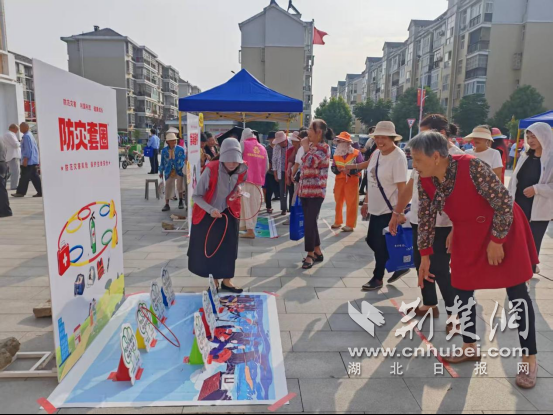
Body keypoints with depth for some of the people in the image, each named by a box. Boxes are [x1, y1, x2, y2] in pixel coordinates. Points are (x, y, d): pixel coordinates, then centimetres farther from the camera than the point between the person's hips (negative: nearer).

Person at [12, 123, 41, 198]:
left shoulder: (26, 136, -13)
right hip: (34, 160, 10)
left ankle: (21, 192, 3)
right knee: (34, 176, 7)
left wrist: (25, 159, -20)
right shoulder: (31, 135, 17)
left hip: (28, 161, -10)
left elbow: (28, 149, -19)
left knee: (24, 177, -3)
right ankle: (40, 192, 4)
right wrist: (38, 159, 24)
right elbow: (36, 148, 21)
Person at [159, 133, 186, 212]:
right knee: (168, 187, 3)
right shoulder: (164, 151, 1)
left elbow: (184, 160, 2)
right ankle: (167, 204, 14)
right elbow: (162, 162, 8)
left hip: (179, 171, -1)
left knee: (180, 185, -1)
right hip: (169, 171, 1)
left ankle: (181, 201, 26)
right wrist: (161, 172, 11)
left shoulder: (181, 149, -4)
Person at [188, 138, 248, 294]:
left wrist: (238, 190, -12)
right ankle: (214, 281, 23)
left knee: (228, 249, 7)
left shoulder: (242, 170, -15)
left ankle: (227, 281, 23)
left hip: (229, 213, 4)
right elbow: (196, 196, -25)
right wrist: (211, 209, -40)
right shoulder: (211, 170, -29)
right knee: (209, 249, 5)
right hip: (207, 214, -3)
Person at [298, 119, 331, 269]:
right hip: (305, 190, 8)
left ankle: (310, 255, 3)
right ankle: (317, 252, 22)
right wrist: (300, 186, 18)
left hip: (316, 192, -8)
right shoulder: (311, 146, 15)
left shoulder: (324, 148, -11)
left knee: (309, 223, -8)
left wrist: (306, 147, -13)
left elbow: (310, 163, -28)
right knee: (310, 223, 11)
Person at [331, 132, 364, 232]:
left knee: (351, 203, -3)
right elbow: (333, 167, 8)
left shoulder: (356, 153, -7)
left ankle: (350, 225, 4)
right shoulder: (336, 154, 8)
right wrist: (337, 169, -14)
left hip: (352, 180, -5)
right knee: (338, 201, 12)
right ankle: (338, 222, 26)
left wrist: (350, 171, -22)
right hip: (339, 180, 5)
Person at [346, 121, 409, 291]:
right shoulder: (376, 153, 6)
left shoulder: (398, 157, -18)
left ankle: (378, 278, 24)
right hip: (376, 208, 8)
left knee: (381, 245, 3)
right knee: (372, 241, 16)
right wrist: (366, 202, 16)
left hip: (389, 210, -8)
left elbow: (402, 187, -20)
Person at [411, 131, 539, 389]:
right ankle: (470, 349, 25)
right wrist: (425, 256, 1)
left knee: (517, 293, 0)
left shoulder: (472, 167, -29)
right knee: (462, 289, 8)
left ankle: (530, 361, 13)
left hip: (503, 228, -6)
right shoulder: (425, 182, -11)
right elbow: (425, 218, -1)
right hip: (468, 234, 6)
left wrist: (496, 241, -17)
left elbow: (504, 202, -22)